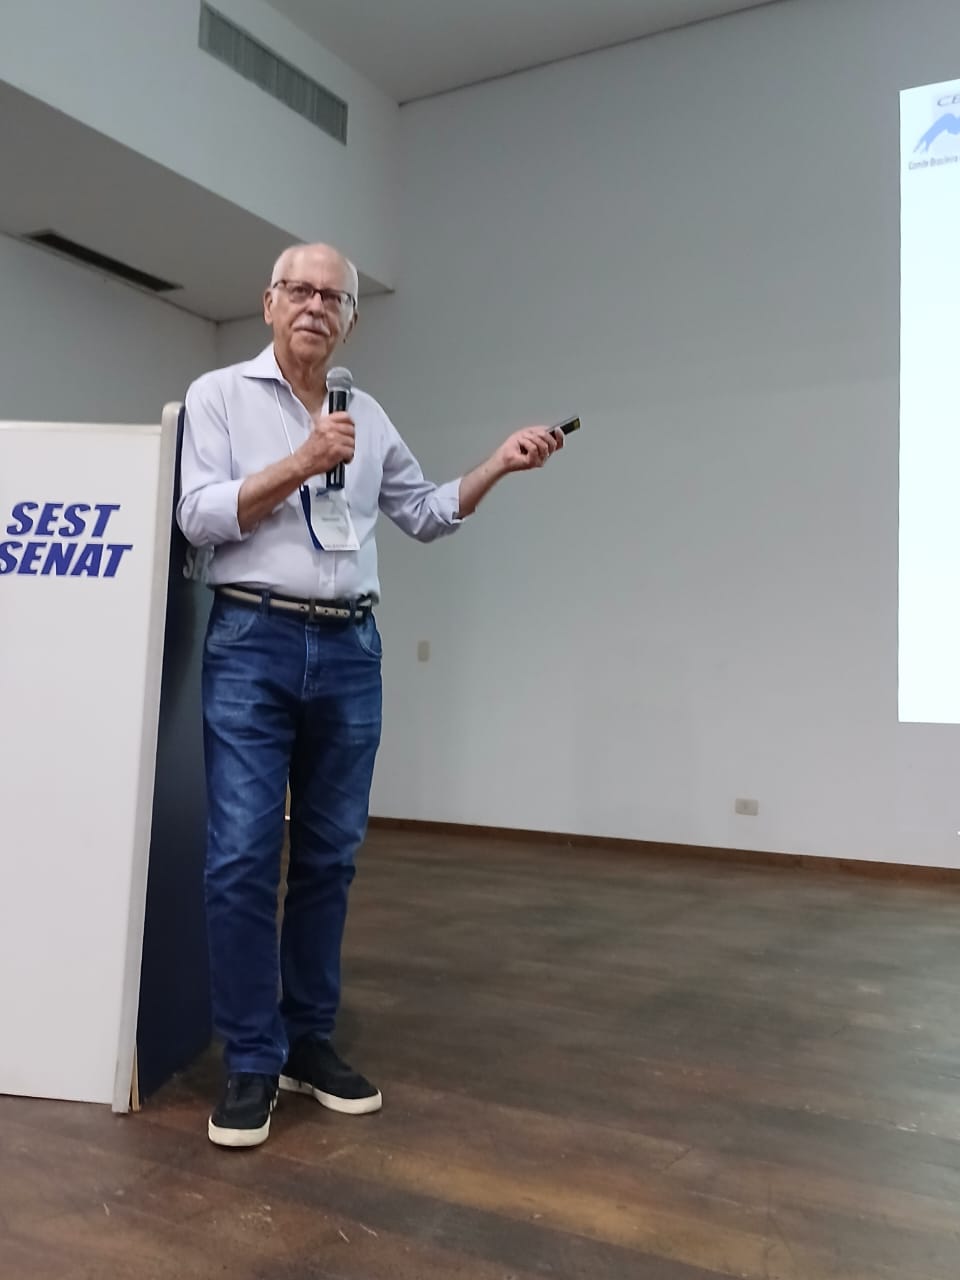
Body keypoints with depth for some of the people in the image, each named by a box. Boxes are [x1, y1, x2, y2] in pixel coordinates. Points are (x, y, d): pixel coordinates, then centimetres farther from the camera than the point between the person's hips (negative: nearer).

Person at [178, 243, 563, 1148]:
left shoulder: (368, 417, 16)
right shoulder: (219, 394, 5)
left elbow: (426, 515, 20)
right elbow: (200, 517, -6)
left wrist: (499, 465, 9)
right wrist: (301, 463, -13)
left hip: (349, 650, 4)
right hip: (253, 643, -4)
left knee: (330, 856, 7)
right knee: (242, 857, -6)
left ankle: (309, 1040, 20)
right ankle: (251, 1061, 7)